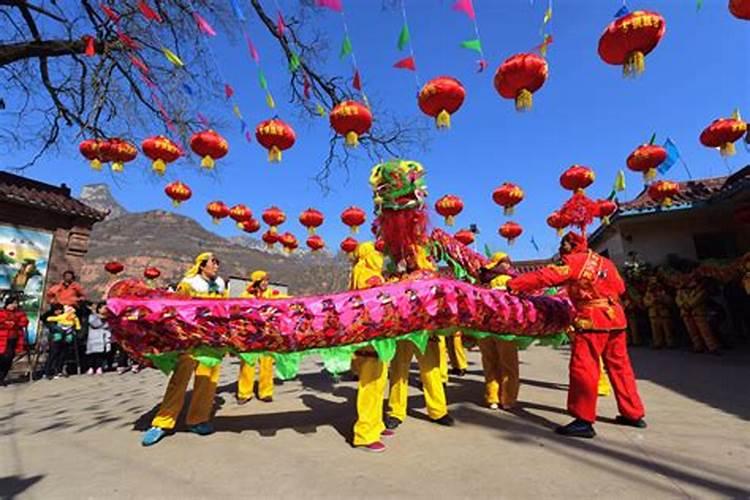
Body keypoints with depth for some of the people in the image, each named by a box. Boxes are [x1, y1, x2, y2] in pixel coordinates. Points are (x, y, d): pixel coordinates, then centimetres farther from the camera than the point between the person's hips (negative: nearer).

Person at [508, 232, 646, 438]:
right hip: (615, 318, 9)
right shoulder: (605, 262, 18)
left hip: (593, 320, -9)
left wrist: (513, 285, -13)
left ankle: (584, 421, -3)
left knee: (583, 368, -6)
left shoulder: (574, 261, -4)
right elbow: (620, 287, 21)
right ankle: (633, 414, 30)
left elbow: (545, 277, -14)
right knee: (619, 366, 18)